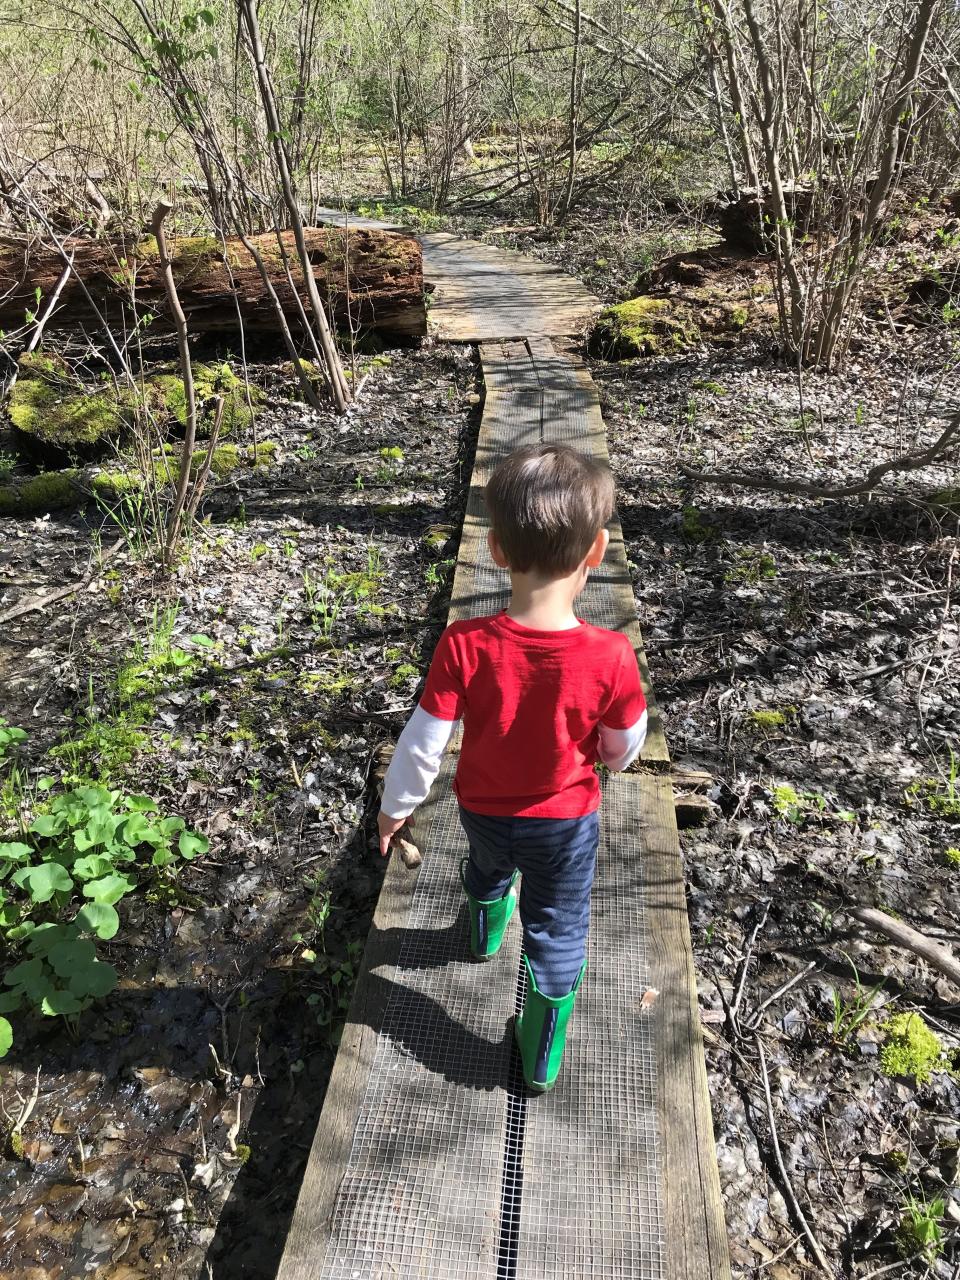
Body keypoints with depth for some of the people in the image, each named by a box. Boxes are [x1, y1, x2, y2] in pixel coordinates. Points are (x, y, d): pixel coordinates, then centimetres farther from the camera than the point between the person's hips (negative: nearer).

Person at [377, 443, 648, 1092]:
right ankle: (542, 1058, 39)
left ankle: (486, 936, 66)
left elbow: (423, 745, -20)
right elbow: (624, 749, -12)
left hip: (482, 811, 2)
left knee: (487, 869, 35)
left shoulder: (464, 646, -31)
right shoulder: (611, 657, -30)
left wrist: (395, 807, -1)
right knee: (557, 933, 21)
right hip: (566, 821, -1)